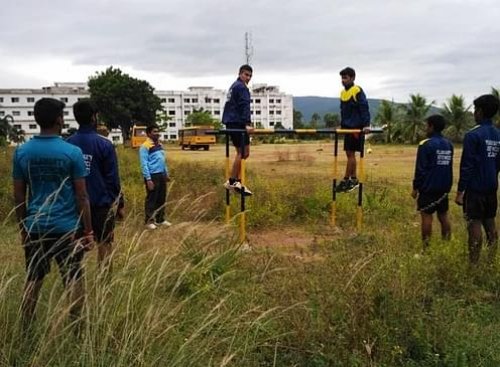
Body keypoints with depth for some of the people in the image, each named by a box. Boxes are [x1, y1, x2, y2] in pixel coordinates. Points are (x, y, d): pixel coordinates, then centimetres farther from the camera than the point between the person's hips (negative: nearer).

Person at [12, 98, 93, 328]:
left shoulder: (21, 152, -1)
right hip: (67, 228, -3)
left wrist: (23, 227, 16)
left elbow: (19, 196, 4)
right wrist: (88, 231, -1)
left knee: (32, 281, 14)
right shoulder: (72, 152, -10)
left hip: (35, 228, 3)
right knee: (73, 281, 8)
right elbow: (81, 196, -8)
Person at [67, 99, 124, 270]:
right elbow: (113, 178, -10)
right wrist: (119, 203, 1)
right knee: (104, 244, 9)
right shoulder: (104, 144, -12)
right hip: (102, 202, -4)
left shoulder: (67, 144, -1)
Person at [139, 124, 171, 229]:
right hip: (152, 176, -8)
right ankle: (149, 221, 9)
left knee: (162, 199, 13)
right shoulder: (145, 146, -12)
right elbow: (144, 164, -16)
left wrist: (166, 173, 16)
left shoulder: (159, 144, 12)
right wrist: (148, 179, -19)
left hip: (161, 175, 8)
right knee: (151, 199, 0)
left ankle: (160, 219, 24)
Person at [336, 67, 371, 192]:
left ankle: (346, 180, -3)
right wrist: (342, 125, 19)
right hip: (347, 127, 8)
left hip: (356, 128, -8)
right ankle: (353, 179, 17)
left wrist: (366, 124, -23)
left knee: (350, 154, -6)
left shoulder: (358, 91, -10)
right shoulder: (343, 93, 14)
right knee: (349, 154, 9)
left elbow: (364, 109, -14)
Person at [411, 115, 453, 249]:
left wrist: (415, 187, -6)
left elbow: (420, 169, -13)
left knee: (426, 216, -2)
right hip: (444, 188, 7)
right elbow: (449, 167, 15)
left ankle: (426, 247, 0)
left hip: (428, 188, -7)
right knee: (443, 216, 11)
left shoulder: (426, 144, -13)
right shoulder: (448, 144, 9)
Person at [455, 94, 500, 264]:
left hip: (475, 187, -7)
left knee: (474, 224, -3)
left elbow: (467, 166, -15)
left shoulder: (473, 135, -14)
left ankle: (474, 263, 0)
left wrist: (460, 190, -11)